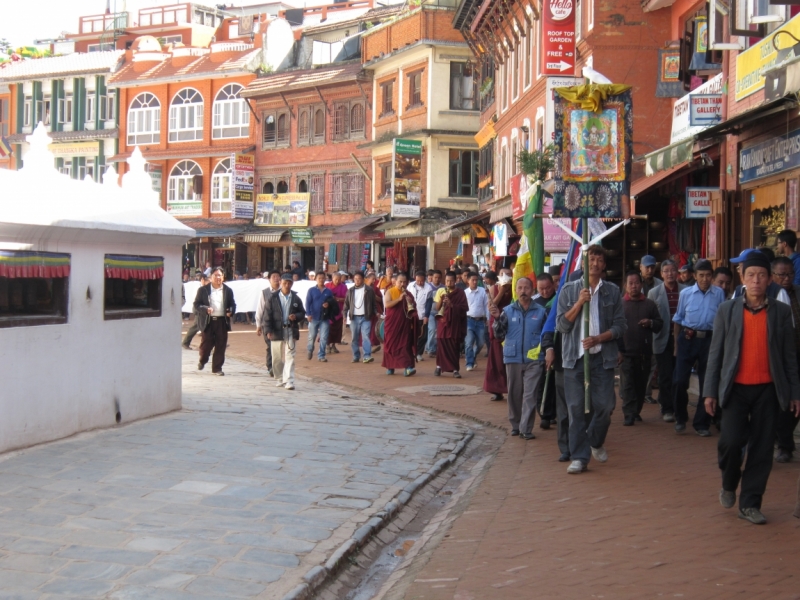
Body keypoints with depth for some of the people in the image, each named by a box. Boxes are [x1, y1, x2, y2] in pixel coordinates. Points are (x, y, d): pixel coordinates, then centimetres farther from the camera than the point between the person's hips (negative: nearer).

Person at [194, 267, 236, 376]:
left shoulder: (228, 291, 9)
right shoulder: (203, 290, 3)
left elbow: (232, 305, 14)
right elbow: (196, 305, 1)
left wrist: (231, 312, -8)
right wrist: (205, 309, -17)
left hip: (222, 321, 2)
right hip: (207, 321, -2)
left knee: (220, 346, 1)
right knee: (206, 344, 1)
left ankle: (217, 368, 11)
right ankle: (202, 361, 31)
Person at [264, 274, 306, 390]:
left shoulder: (296, 298, 5)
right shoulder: (273, 298, 1)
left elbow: (302, 313, 10)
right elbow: (268, 314, -2)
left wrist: (296, 316, -13)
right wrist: (269, 330, -10)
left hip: (291, 331, 0)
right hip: (277, 331, 0)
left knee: (290, 357, -7)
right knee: (277, 358, 9)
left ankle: (289, 381, -9)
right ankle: (280, 379, 24)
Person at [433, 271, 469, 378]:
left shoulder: (460, 293, -1)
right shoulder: (440, 291, 5)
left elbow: (465, 308, -7)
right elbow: (436, 308, 5)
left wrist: (452, 304, -17)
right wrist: (441, 300, -13)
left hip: (455, 323, -2)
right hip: (443, 322, 2)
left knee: (454, 346, -1)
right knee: (441, 344, -1)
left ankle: (455, 369, 2)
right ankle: (439, 366, 14)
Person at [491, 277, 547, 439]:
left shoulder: (540, 311, -2)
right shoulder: (508, 310, 1)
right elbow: (500, 335, -2)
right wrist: (497, 319, -17)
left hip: (534, 360, -2)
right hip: (513, 358, 2)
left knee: (529, 395, -4)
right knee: (514, 394, 11)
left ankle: (526, 429, -3)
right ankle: (515, 425, 24)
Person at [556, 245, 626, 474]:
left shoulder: (612, 292, 6)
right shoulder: (569, 290, 5)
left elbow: (620, 326, 4)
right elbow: (562, 325, 0)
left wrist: (598, 339, -12)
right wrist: (579, 303, -12)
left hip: (603, 356, 1)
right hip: (575, 356, 0)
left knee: (604, 406, 0)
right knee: (576, 408, -1)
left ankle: (596, 442, 29)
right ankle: (579, 457, 6)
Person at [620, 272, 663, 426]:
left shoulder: (649, 304, 11)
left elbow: (660, 324, 15)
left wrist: (650, 323, -8)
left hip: (645, 353, 3)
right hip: (626, 353, -3)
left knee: (641, 384, 9)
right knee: (627, 385, -7)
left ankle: (636, 411, 21)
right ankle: (629, 415, -8)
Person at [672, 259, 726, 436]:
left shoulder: (718, 294, 1)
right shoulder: (686, 293, 2)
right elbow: (678, 319, 9)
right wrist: (676, 344, 7)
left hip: (709, 340, 1)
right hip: (687, 339, 0)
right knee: (680, 380, -3)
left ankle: (701, 423, 20)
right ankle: (680, 418, 18)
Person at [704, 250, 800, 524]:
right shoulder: (727, 310, 3)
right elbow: (715, 353, 4)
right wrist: (710, 391, 0)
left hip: (768, 390, 1)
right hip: (736, 388, -1)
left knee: (762, 447, 1)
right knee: (731, 441, -11)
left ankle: (749, 503, 13)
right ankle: (729, 484, 19)